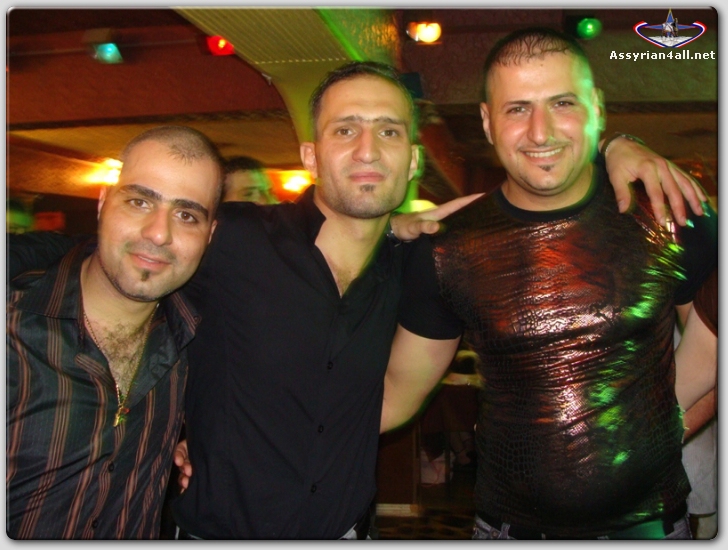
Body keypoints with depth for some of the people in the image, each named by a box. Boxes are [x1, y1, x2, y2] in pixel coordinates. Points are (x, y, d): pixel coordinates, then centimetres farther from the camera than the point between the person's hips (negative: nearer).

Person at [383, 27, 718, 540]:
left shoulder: (668, 215, -10)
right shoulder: (449, 248, -10)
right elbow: (399, 391, -1)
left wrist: (657, 430, -3)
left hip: (651, 519, 0)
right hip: (509, 525, 0)